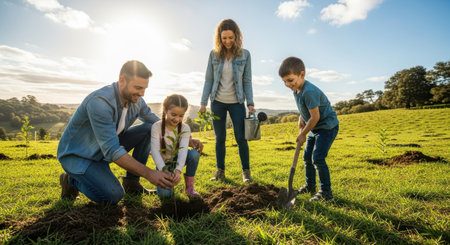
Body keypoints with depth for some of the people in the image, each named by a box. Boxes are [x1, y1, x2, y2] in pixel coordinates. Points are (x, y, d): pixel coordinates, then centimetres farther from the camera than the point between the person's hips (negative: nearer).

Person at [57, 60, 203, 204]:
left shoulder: (136, 101, -8)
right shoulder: (100, 102, -32)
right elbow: (112, 151, -36)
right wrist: (149, 174, -39)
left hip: (105, 149, 7)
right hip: (77, 155, -7)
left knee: (149, 129, -10)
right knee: (113, 195, -26)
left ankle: (131, 182, -1)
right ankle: (71, 180, 4)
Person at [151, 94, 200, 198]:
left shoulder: (185, 128, -14)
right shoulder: (157, 127, -18)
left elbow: (183, 150, -27)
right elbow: (155, 151, -28)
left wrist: (178, 170, -45)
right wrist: (164, 170, -45)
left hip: (177, 161, 2)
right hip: (163, 164, -2)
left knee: (194, 153, -30)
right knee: (164, 193, -24)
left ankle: (189, 186, -10)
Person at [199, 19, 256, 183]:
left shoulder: (244, 54, -1)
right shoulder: (214, 54, 1)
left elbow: (247, 81, 0)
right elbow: (208, 80, 2)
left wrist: (250, 103, -8)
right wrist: (203, 103, -4)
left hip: (236, 102, -1)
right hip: (218, 102, 2)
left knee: (241, 138, -2)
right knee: (220, 138, 6)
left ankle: (246, 171, 12)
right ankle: (220, 171, 18)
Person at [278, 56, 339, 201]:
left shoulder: (309, 91, -30)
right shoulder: (296, 90, 1)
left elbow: (315, 117, -27)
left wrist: (303, 134, -16)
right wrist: (301, 119, -3)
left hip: (327, 126, -10)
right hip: (315, 128, 10)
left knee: (318, 158, -15)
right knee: (307, 157, 14)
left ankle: (326, 192, 0)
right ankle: (310, 186, 30)